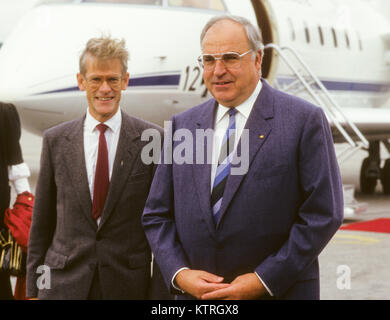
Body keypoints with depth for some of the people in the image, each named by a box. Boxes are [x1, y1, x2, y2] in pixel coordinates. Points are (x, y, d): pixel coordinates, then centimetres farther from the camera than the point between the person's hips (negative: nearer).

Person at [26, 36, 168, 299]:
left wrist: (162, 289, -1)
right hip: (64, 284, 2)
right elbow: (42, 221, 7)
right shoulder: (55, 140, 3)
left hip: (130, 285, -1)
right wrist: (34, 288, 6)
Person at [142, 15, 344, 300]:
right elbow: (156, 215, 7)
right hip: (196, 294, 4)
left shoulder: (305, 120, -7)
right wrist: (179, 273, -8)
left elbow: (323, 215, -10)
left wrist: (264, 280, -14)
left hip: (278, 291, -3)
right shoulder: (182, 126, 5)